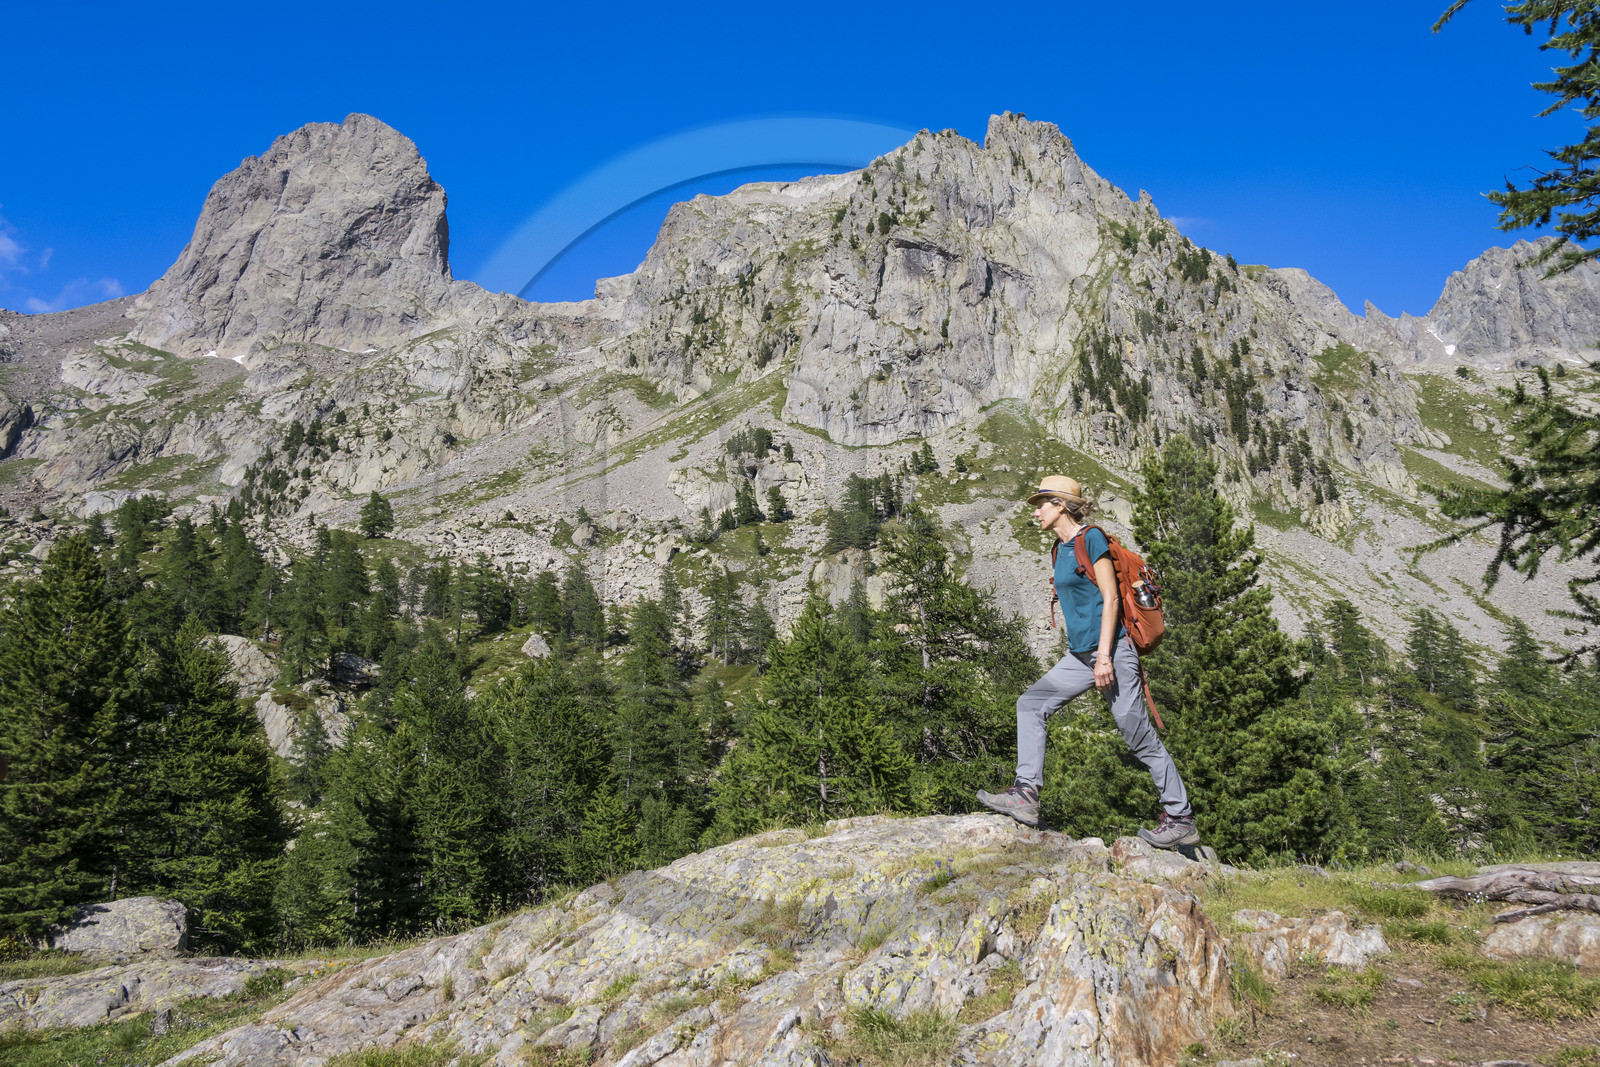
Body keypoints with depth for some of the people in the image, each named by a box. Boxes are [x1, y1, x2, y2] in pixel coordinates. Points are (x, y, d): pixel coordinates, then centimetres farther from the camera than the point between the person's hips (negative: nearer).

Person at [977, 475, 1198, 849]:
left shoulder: (1091, 539, -10)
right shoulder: (1062, 548, 14)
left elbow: (1110, 598, -15)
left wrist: (1104, 656, -19)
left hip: (1110, 651, -9)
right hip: (1080, 655, 9)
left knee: (1139, 737, -2)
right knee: (1030, 705, 3)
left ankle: (1181, 820, 9)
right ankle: (1025, 795, 1)